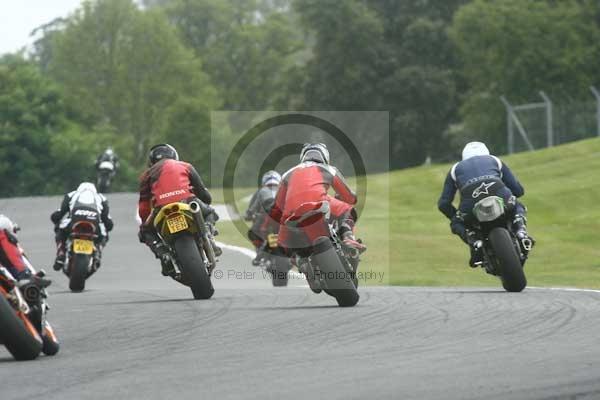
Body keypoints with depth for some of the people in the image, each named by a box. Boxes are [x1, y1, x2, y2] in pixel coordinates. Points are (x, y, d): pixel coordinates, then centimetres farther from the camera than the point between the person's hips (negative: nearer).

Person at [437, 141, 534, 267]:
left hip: (470, 202, -1)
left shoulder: (456, 168, 34)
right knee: (518, 208, 34)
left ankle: (474, 242, -1)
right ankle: (521, 231, 3)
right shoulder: (495, 160, 35)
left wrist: (455, 218, 45)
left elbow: (443, 204, 27)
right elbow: (519, 190, 30)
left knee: (457, 224, 30)